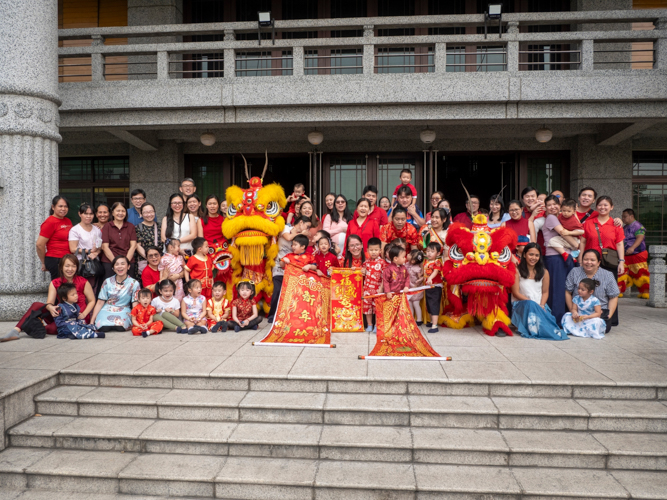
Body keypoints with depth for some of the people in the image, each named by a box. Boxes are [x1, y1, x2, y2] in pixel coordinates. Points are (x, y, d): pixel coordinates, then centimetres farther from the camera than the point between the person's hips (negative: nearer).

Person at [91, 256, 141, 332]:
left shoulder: (134, 283, 1)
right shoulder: (107, 282, 6)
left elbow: (135, 306, -2)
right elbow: (100, 303, 6)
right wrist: (92, 321, -1)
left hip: (123, 312, -2)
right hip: (107, 310, 2)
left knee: (120, 327, -35)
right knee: (103, 328, -30)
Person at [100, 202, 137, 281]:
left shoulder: (130, 227, 13)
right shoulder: (107, 227, 8)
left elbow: (133, 246, 5)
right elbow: (105, 247, 0)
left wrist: (126, 261, -8)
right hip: (109, 262, -1)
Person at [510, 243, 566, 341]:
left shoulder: (544, 272, 12)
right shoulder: (517, 270, -1)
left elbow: (545, 292, 11)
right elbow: (516, 292, -6)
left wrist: (542, 305, -10)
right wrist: (532, 303, -16)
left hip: (540, 305, 3)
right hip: (521, 305, -2)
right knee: (530, 305, -37)